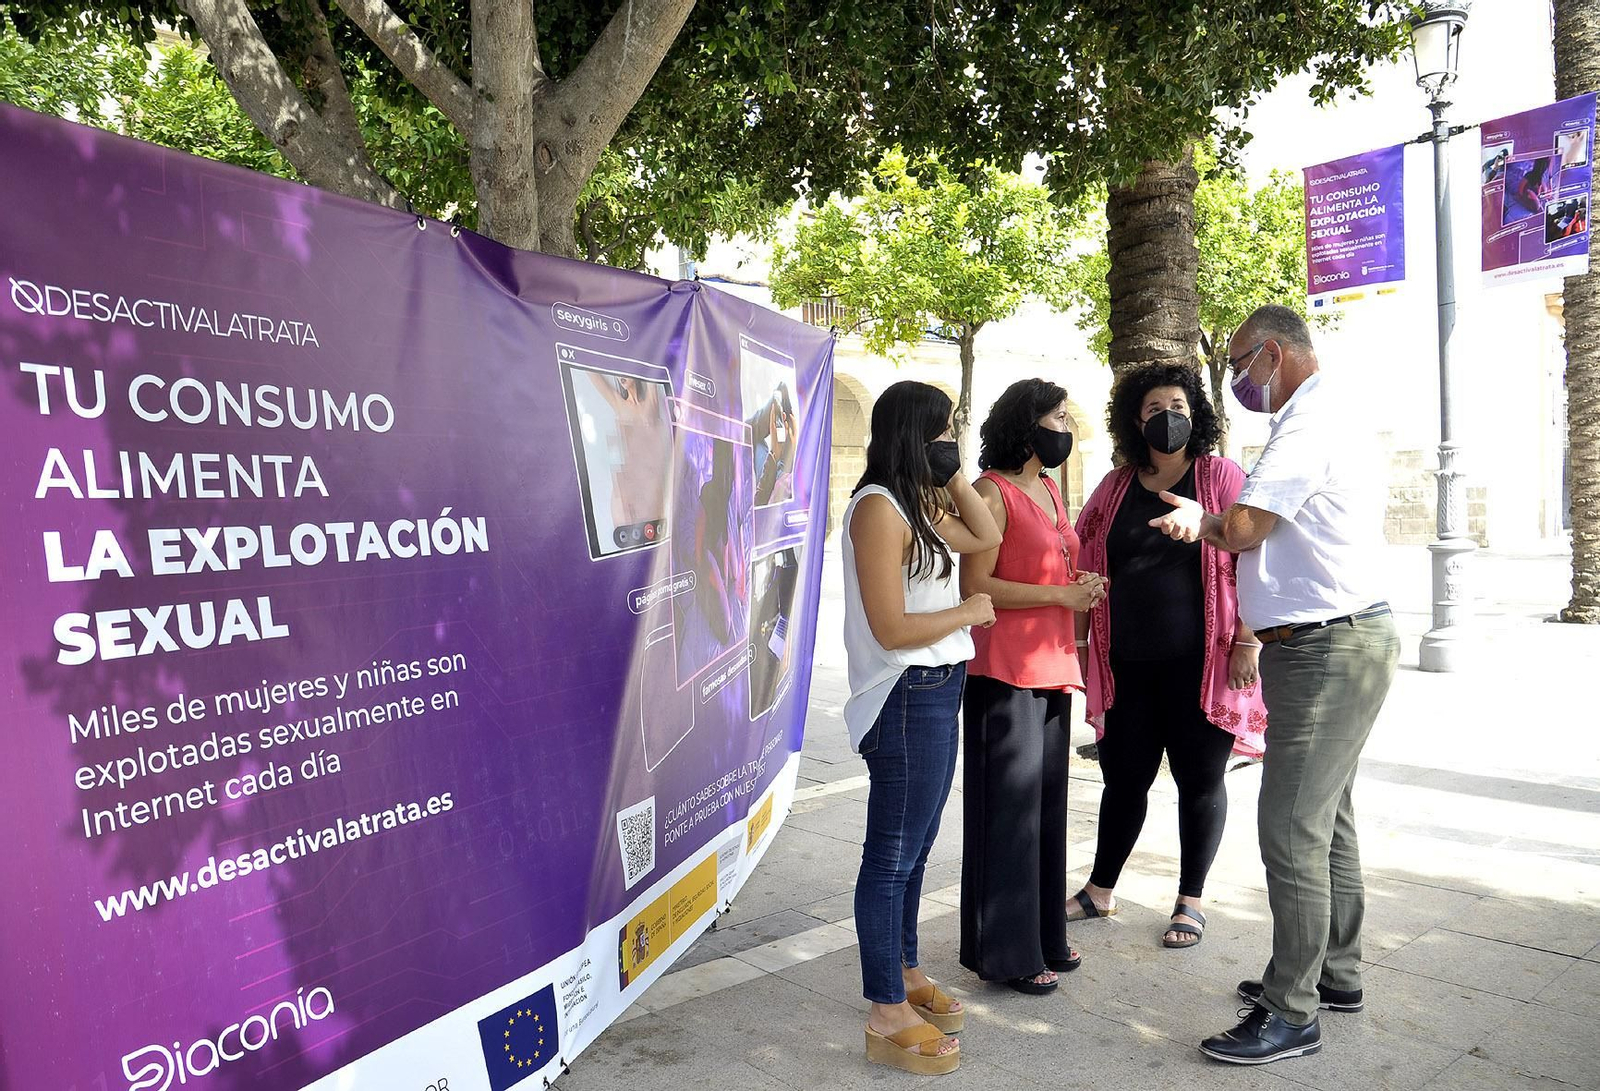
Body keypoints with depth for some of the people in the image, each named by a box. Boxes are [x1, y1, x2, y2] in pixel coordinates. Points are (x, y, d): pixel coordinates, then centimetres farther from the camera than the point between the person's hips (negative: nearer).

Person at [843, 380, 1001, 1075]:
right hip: (906, 698, -10)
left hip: (937, 692, 10)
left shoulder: (919, 505, 12)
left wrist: (953, 475, 13)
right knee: (893, 855, 0)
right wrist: (970, 610, -7)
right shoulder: (879, 508, -17)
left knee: (914, 847, 20)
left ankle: (904, 973, 36)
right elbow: (892, 629, -22)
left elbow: (985, 537, 24)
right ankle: (888, 1018, 13)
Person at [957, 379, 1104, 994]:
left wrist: (1081, 585, 6)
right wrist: (1061, 594, -17)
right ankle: (1005, 952, 12)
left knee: (1046, 804, 16)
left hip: (1051, 668, 9)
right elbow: (975, 585, -17)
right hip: (1005, 671, -9)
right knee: (1008, 809, -1)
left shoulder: (1049, 488, 16)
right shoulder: (993, 490, -10)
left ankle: (1042, 934, 30)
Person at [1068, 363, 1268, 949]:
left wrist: (1247, 641, -14)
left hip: (1199, 662, -3)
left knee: (1200, 779, 8)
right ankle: (1100, 890, 28)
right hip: (1127, 664, 3)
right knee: (1123, 776, 13)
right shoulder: (1115, 487, 9)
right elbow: (1086, 568, 12)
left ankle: (1191, 902, 24)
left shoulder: (1221, 477, -1)